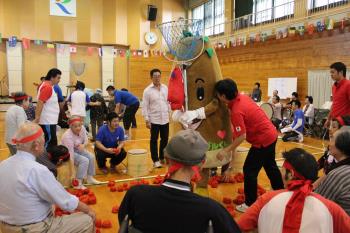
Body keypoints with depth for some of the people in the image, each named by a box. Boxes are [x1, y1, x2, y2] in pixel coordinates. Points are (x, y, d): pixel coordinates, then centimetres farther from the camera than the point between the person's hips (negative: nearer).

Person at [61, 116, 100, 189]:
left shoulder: (82, 129, -20)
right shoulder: (68, 137, -36)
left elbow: (86, 141, -3)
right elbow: (70, 155, -37)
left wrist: (83, 145, -29)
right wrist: (72, 173, -37)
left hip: (77, 149, 7)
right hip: (67, 152, -7)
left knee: (91, 157, -6)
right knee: (85, 160, -23)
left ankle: (90, 178, 10)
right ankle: (78, 184, -15)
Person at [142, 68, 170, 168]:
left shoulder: (165, 88, 5)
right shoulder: (147, 90, -7)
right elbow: (145, 106, -7)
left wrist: (169, 112, 9)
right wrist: (147, 120, -11)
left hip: (165, 119, 4)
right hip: (154, 120, -4)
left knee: (165, 139, 12)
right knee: (154, 140, 5)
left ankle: (162, 157, 29)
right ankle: (155, 160, 16)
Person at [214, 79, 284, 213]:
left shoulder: (237, 111, -27)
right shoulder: (242, 97, -3)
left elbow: (242, 137, -25)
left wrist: (226, 151, -18)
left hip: (263, 140, -9)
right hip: (271, 134, 9)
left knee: (249, 170, 1)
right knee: (271, 166, 24)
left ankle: (250, 204, 12)